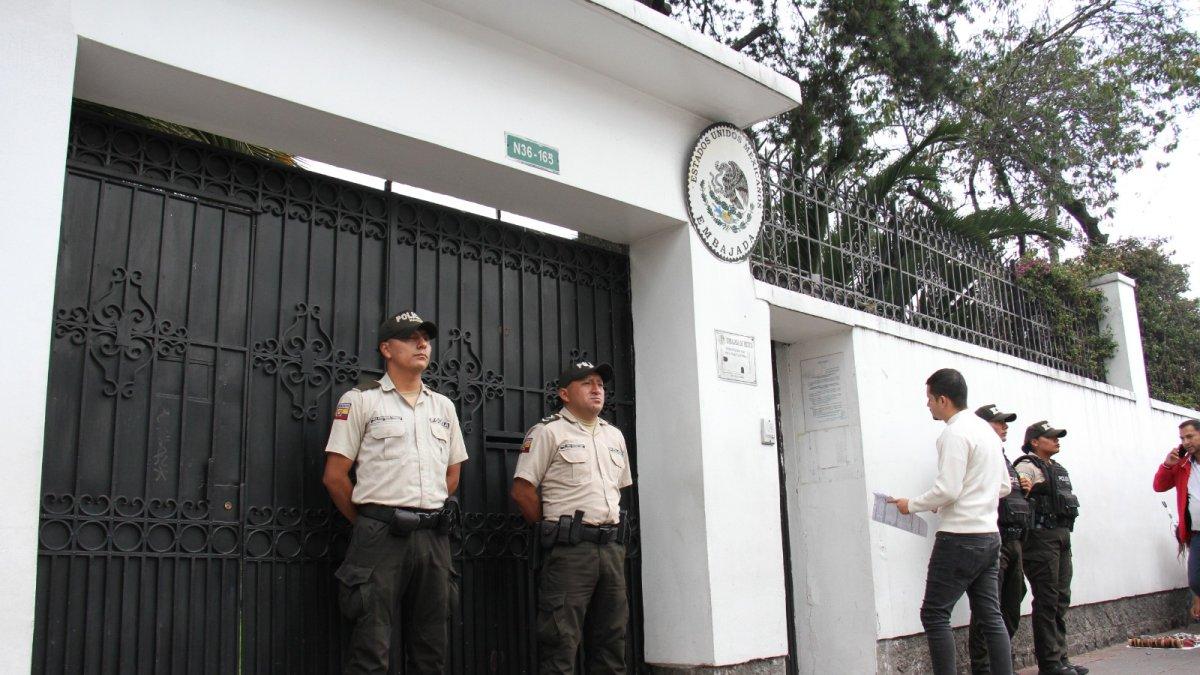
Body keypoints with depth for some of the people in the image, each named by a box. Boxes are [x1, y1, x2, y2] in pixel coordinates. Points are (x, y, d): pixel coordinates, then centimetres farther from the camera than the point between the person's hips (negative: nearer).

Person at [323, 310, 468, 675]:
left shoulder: (444, 406, 15)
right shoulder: (360, 400, 0)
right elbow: (334, 475, -2)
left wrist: (429, 517, 14)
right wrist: (370, 522, 3)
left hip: (433, 536, 5)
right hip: (381, 535, -5)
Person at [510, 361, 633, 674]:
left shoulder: (614, 435, 17)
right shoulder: (548, 431, -4)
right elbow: (522, 490, -8)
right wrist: (553, 529, -2)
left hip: (611, 546, 7)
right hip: (569, 550, -7)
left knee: (611, 637, 12)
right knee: (561, 640, -6)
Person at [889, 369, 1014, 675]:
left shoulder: (955, 433, -14)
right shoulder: (987, 430, 15)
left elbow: (947, 490, -19)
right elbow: (1004, 486, 21)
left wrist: (911, 505, -5)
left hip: (960, 538, -9)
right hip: (989, 535, 9)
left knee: (934, 614, -3)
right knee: (990, 615, 10)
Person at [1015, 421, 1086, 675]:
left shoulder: (1058, 469, 20)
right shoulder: (1027, 467, -8)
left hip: (1062, 535, 9)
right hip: (1042, 537, -9)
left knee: (1061, 599, 11)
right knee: (1047, 600, -5)